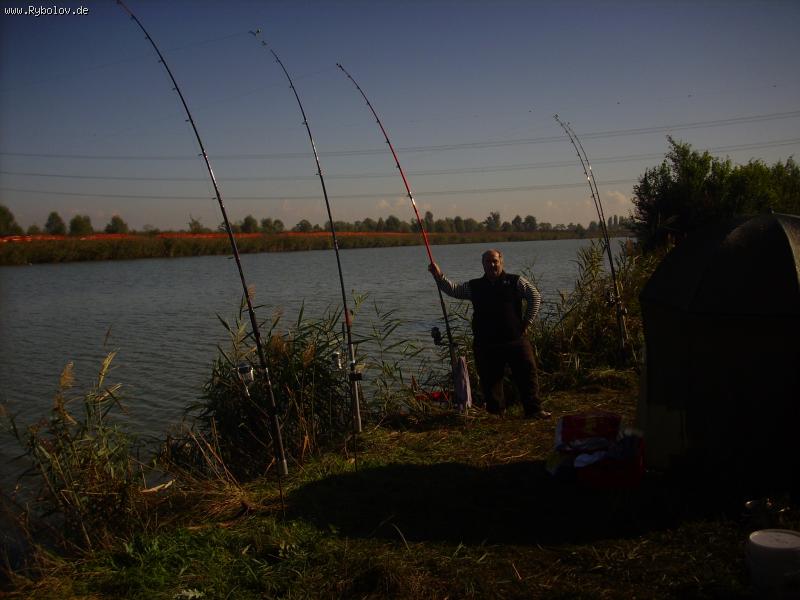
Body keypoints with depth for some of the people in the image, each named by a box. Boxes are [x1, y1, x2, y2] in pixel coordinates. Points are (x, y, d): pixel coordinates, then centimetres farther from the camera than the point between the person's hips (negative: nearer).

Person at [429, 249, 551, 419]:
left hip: (515, 339, -2)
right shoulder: (474, 286, 12)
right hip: (486, 344, 2)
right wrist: (439, 276, -6)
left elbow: (535, 296, 2)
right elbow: (453, 289, 9)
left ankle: (534, 409, 4)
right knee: (490, 379, 6)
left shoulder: (515, 282, 5)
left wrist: (527, 322, -2)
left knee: (527, 373, -4)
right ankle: (496, 413, 18)